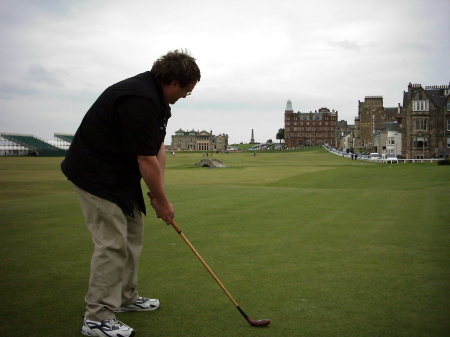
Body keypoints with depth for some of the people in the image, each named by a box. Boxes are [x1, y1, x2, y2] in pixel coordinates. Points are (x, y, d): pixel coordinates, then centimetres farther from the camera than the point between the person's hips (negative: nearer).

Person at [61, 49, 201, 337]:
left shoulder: (157, 97, 5)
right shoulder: (140, 101, -27)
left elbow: (158, 148, 5)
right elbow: (147, 160, -24)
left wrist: (158, 193, -1)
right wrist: (162, 201, -12)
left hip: (120, 173, 10)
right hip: (96, 175, -10)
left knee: (132, 235, 15)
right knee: (113, 243, -10)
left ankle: (126, 297, 29)